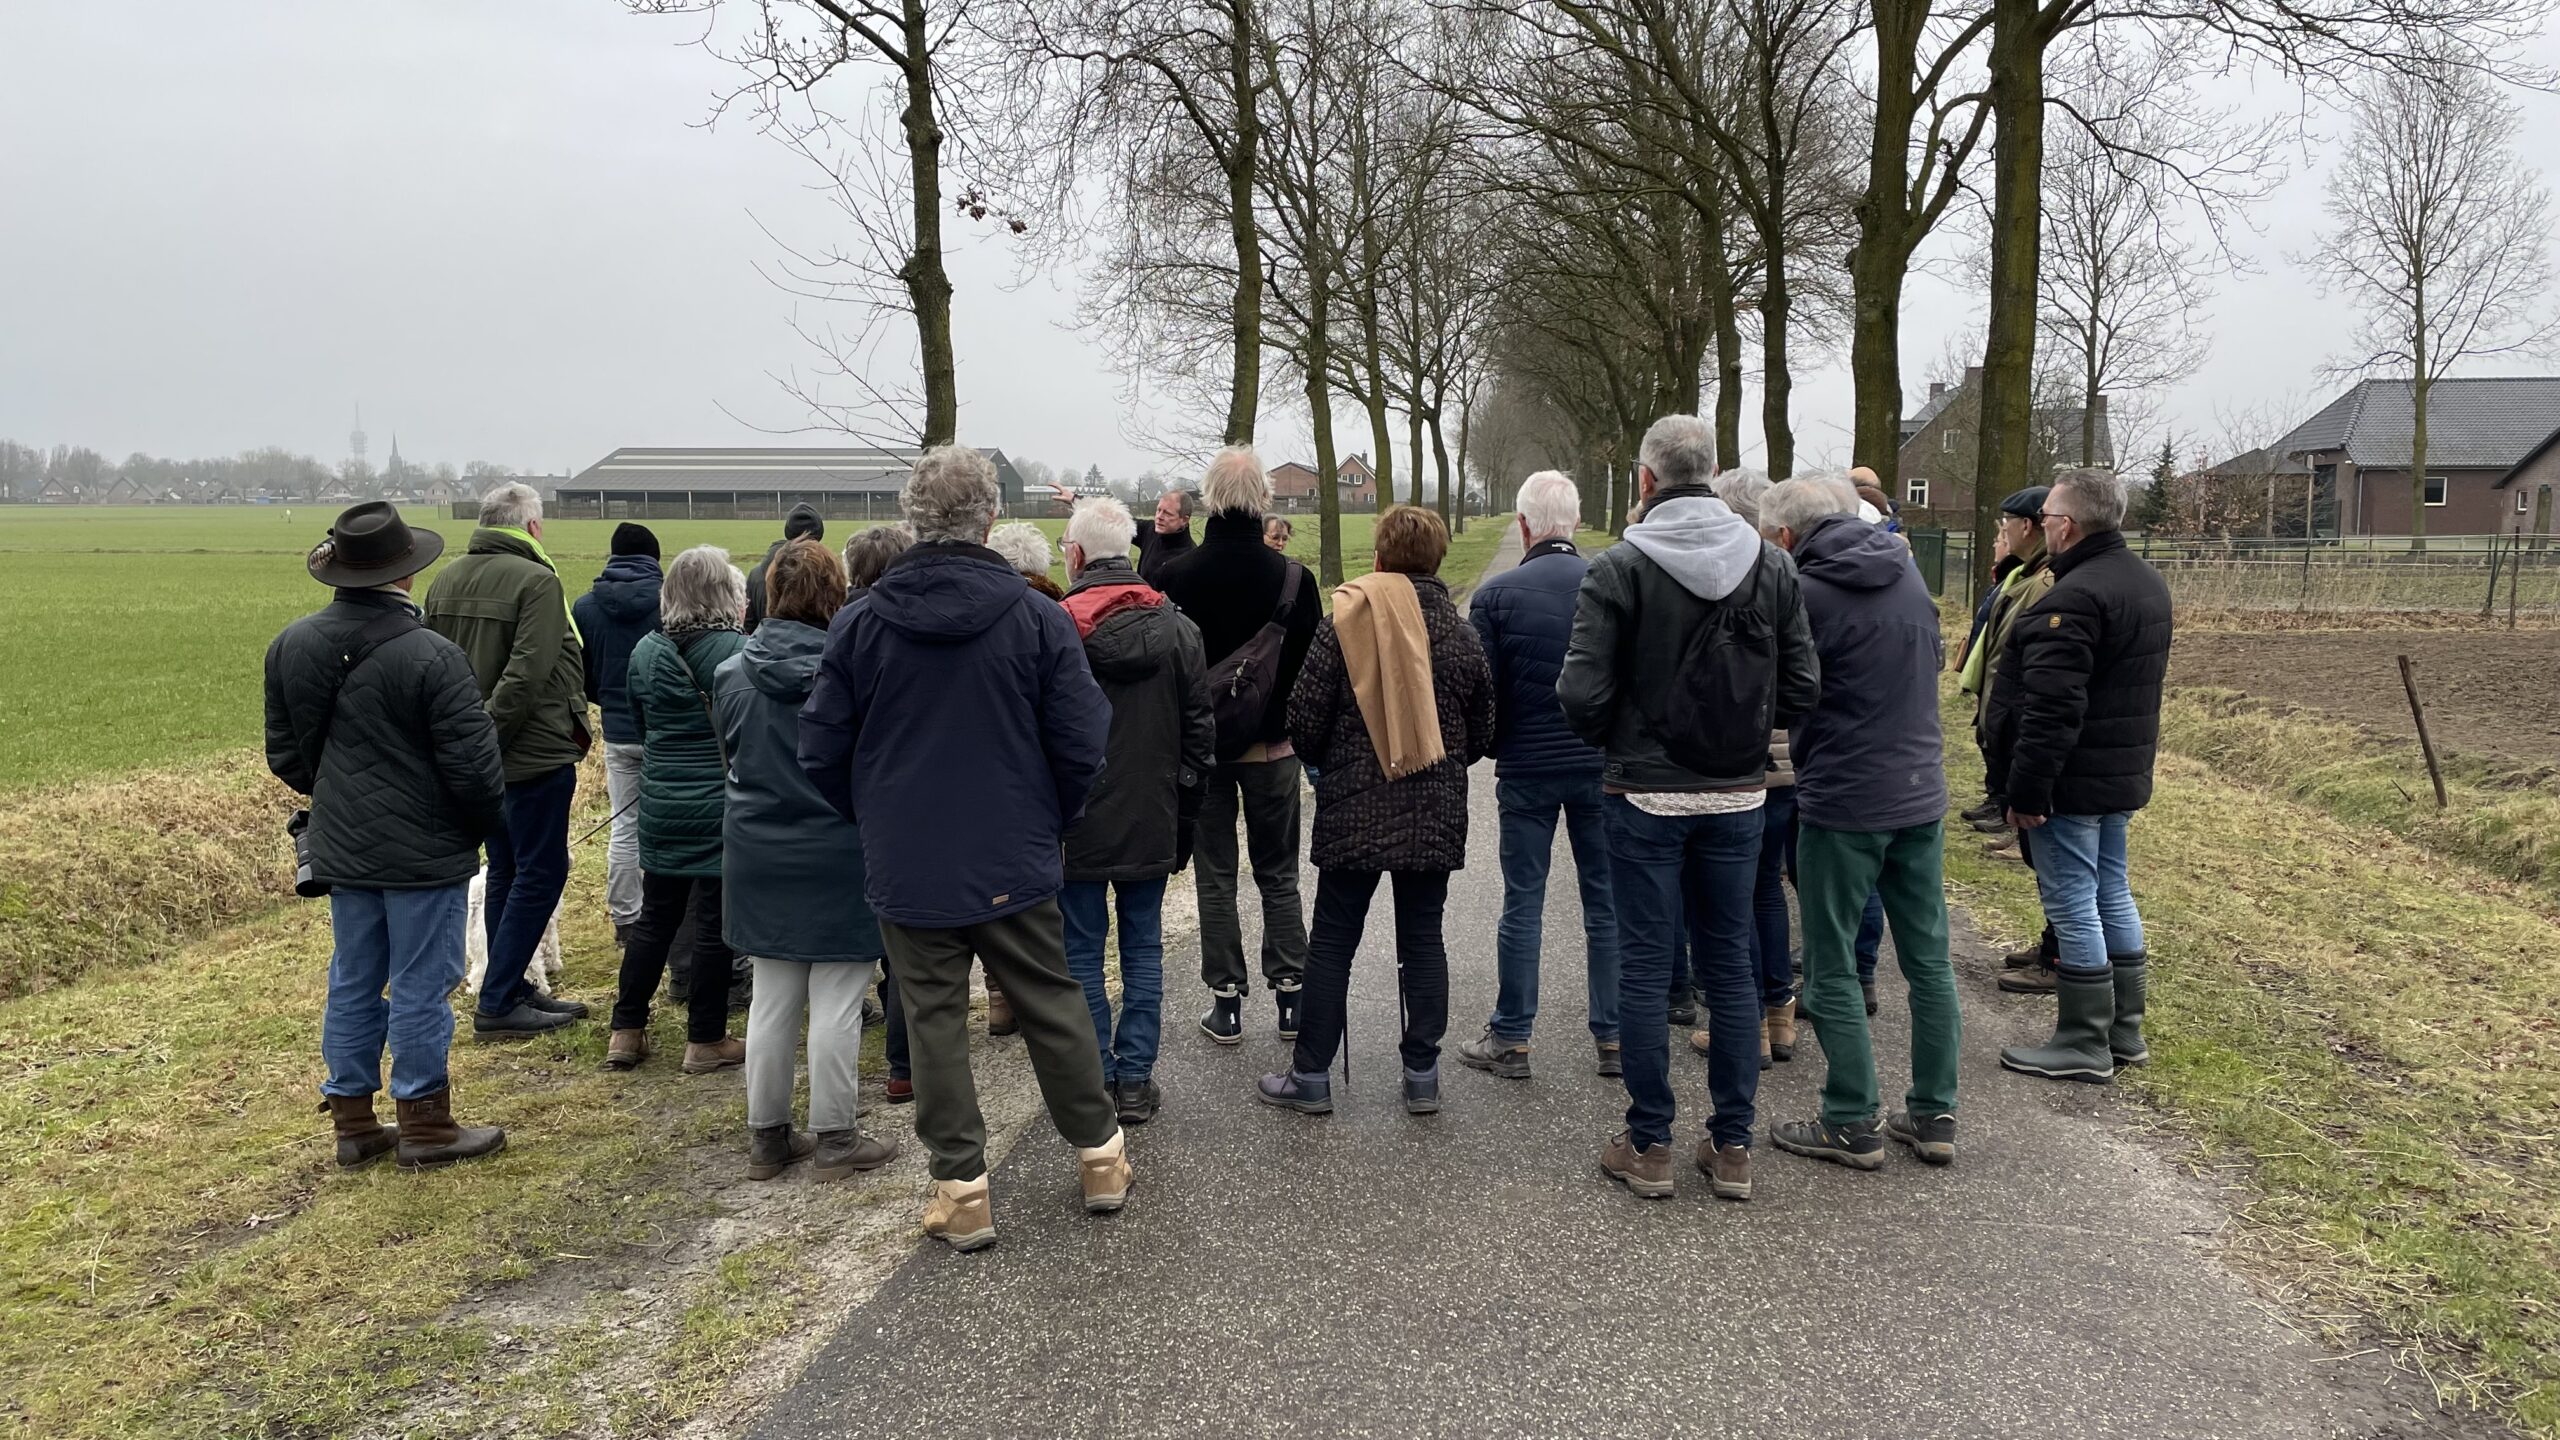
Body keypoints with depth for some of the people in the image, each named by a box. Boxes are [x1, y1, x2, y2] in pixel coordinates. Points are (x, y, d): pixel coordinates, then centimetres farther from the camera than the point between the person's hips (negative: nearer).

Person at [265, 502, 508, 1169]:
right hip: (426, 851, -6)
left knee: (353, 983, 15)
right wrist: (493, 825, 0)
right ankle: (425, 1126, 14)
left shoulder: (291, 646, 1)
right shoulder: (432, 656, -21)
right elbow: (472, 764, -18)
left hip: (341, 848, 6)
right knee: (420, 987, 4)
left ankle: (353, 1123, 25)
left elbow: (284, 753, 11)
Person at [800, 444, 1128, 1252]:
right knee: (1053, 1008, 14)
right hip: (1015, 861, 0)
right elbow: (1082, 742, -8)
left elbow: (822, 752, -2)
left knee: (935, 1022, 10)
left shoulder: (860, 624, -6)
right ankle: (1100, 1157, 26)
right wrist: (1051, 821, 9)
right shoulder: (1035, 617, -9)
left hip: (907, 867, 0)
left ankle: (961, 1190, 15)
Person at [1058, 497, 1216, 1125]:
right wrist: (1185, 822, 11)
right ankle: (1136, 1080, 15)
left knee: (1081, 952, 7)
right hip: (1152, 823, 3)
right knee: (1143, 948, 12)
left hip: (1077, 827, -3)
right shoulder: (1176, 627, 1)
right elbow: (1201, 731, 4)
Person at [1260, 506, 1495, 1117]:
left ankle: (1311, 1076, 12)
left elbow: (1304, 722, -8)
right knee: (1423, 939, 11)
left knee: (1332, 941, 6)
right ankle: (1422, 1076, 15)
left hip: (1354, 810, -2)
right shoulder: (1461, 634, 2)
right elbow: (1482, 734, 8)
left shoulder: (1343, 625, -9)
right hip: (1436, 813, 3)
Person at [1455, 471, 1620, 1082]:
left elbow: (1483, 690, -6)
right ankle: (1613, 1037, 17)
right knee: (1606, 902, 10)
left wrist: (1495, 749, 12)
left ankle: (1511, 1038, 13)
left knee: (1523, 904, 7)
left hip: (1526, 771, -1)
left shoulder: (1496, 595, -9)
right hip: (1601, 765, 2)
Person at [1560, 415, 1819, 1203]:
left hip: (1647, 793, -3)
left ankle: (1649, 1145, 14)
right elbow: (1803, 686, -1)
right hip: (1738, 793, 4)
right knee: (1731, 962, 12)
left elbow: (1582, 694, -16)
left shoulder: (1619, 568, -12)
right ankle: (1733, 1146, 19)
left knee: (1645, 965, 6)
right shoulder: (1772, 564, 0)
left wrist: (1612, 739, 5)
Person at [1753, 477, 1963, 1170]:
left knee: (1832, 969, 4)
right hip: (1922, 793, 7)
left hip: (1844, 802, -7)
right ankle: (1934, 1114, 21)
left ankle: (1853, 1125, 10)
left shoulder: (1804, 592, -15)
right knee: (1929, 958, 13)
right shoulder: (1907, 570, 6)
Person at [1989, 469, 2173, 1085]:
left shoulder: (2073, 599, -22)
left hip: (2072, 779, -10)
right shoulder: (2147, 582, 12)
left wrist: (2025, 789, -21)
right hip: (2123, 772, 10)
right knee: (2112, 894, 17)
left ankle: (2084, 1044, 6)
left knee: (2072, 904, -2)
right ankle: (2125, 1031, 26)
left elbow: (2051, 709, -26)